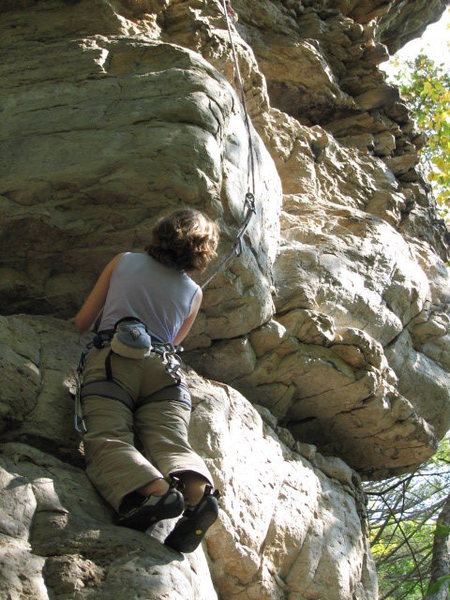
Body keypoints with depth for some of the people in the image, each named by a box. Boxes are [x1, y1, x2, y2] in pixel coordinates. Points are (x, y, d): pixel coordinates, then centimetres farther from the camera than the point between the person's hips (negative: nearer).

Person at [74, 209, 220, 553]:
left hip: (110, 360, -2)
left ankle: (153, 489, -51)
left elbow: (81, 323, 28)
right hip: (165, 369, 2)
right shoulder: (194, 293, 26)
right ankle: (198, 492, -48)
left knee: (108, 439, -21)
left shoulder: (123, 262, 24)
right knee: (172, 443, -15)